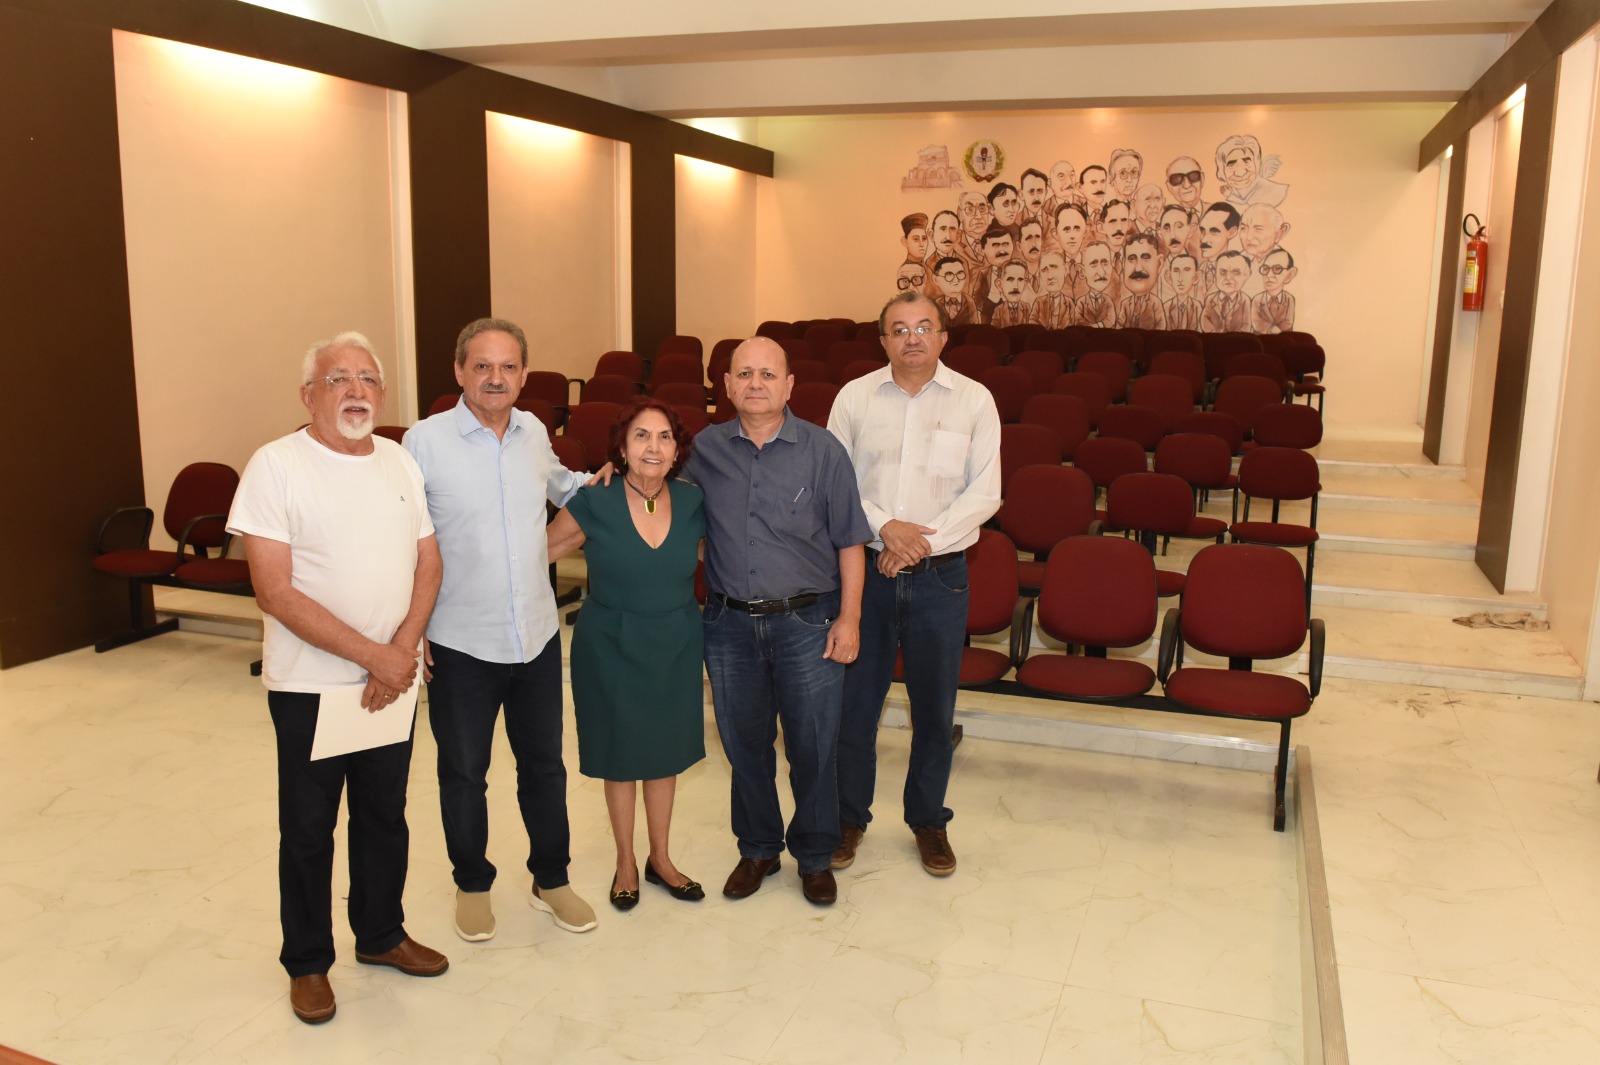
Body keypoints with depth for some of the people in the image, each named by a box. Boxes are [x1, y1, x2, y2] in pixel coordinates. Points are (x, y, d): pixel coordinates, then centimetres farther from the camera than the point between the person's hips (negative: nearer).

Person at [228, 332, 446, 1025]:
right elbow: (275, 591, -18)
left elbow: (429, 563, 5)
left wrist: (403, 649, -11)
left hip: (391, 678, 5)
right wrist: (372, 654, -21)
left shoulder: (400, 463, 4)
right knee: (308, 831, 10)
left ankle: (381, 935, 38)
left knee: (385, 817, 18)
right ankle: (307, 963, 29)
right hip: (309, 686, -4)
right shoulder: (276, 466, -13)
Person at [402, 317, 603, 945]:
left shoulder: (534, 432, 2)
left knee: (544, 764, 16)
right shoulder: (425, 440, -12)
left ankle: (551, 879, 35)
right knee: (463, 772, 13)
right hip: (460, 643, -4)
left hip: (537, 635, 4)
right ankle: (472, 885, 34)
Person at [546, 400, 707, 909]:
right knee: (620, 755, 12)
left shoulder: (692, 503, -6)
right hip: (610, 648, -2)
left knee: (665, 752, 15)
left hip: (676, 647, 3)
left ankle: (660, 858, 35)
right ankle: (625, 862, 32)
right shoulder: (594, 505, -14)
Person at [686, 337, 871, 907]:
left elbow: (849, 541, -2)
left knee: (813, 748, 8)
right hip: (730, 624, 2)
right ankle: (757, 849, 36)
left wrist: (848, 618, -6)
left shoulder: (822, 450, -4)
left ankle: (815, 856, 29)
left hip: (807, 624, -2)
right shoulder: (704, 449, 2)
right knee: (744, 745, 15)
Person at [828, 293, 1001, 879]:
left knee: (935, 705, 10)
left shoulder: (974, 400, 1)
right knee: (854, 698, 9)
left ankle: (928, 820, 29)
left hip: (940, 575, 0)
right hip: (865, 569, 1)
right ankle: (849, 816, 27)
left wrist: (922, 540, -14)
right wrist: (885, 527, -14)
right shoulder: (855, 397, 3)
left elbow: (985, 491, -4)